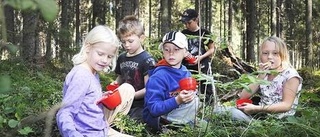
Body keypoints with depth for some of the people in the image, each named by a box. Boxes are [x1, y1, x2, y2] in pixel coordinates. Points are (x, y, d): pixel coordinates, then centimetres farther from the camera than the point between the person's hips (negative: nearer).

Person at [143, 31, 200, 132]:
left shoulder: (185, 72, 1)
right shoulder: (159, 76, -19)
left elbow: (188, 96, 10)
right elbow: (154, 109, -23)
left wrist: (191, 94, -13)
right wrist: (177, 100, -35)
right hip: (156, 117, -7)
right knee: (193, 103, -21)